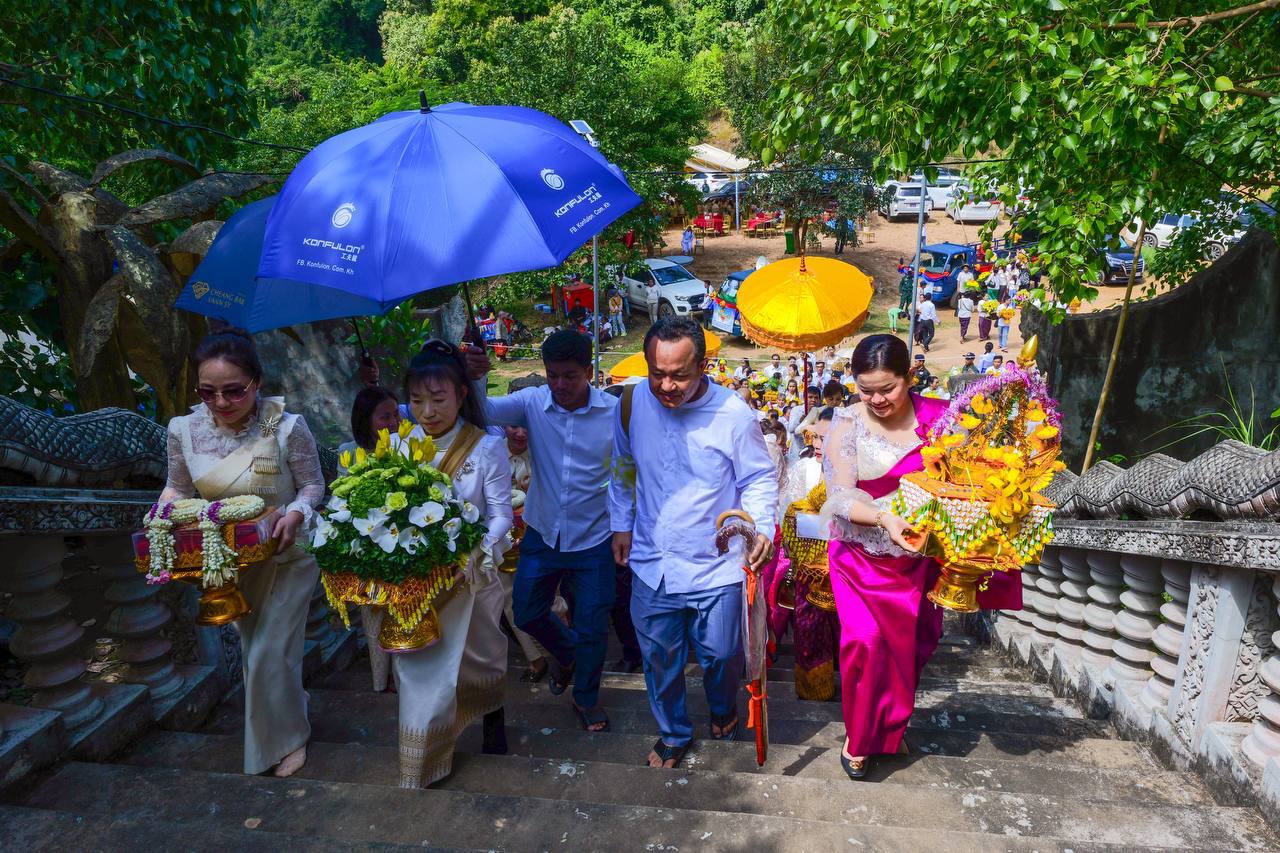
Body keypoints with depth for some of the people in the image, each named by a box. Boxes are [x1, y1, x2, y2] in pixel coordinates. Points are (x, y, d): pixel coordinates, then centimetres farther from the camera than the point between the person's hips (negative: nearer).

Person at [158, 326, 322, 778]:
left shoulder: (287, 427, -23)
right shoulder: (184, 429, -12)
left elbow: (313, 485, -12)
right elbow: (177, 487, 3)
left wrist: (295, 513, -31)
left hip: (285, 556, -4)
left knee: (270, 652, -2)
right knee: (251, 647, 19)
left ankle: (285, 739, 23)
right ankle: (291, 709, 45)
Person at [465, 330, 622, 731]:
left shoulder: (615, 411, -16)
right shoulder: (533, 402, -10)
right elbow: (486, 411, -24)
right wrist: (475, 380, -45)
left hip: (594, 540, -2)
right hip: (542, 534, 3)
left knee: (592, 626, 10)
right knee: (527, 614, 16)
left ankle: (587, 697, 38)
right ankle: (566, 654, 49)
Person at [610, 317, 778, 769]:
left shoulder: (734, 415, -18)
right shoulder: (633, 403, -9)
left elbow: (760, 479, -5)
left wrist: (762, 527, -22)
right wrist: (622, 524, 9)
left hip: (716, 567, -2)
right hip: (652, 564, 2)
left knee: (720, 654, 16)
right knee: (659, 658, 16)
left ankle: (723, 710, 51)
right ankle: (673, 733, 43)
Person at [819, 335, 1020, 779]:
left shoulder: (936, 417, -4)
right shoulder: (847, 424, -9)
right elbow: (841, 497, -15)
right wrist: (884, 517, -32)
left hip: (919, 556, 3)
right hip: (863, 556, -2)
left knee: (912, 645, 12)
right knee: (866, 642, -13)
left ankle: (891, 729, 40)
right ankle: (859, 738, 13)